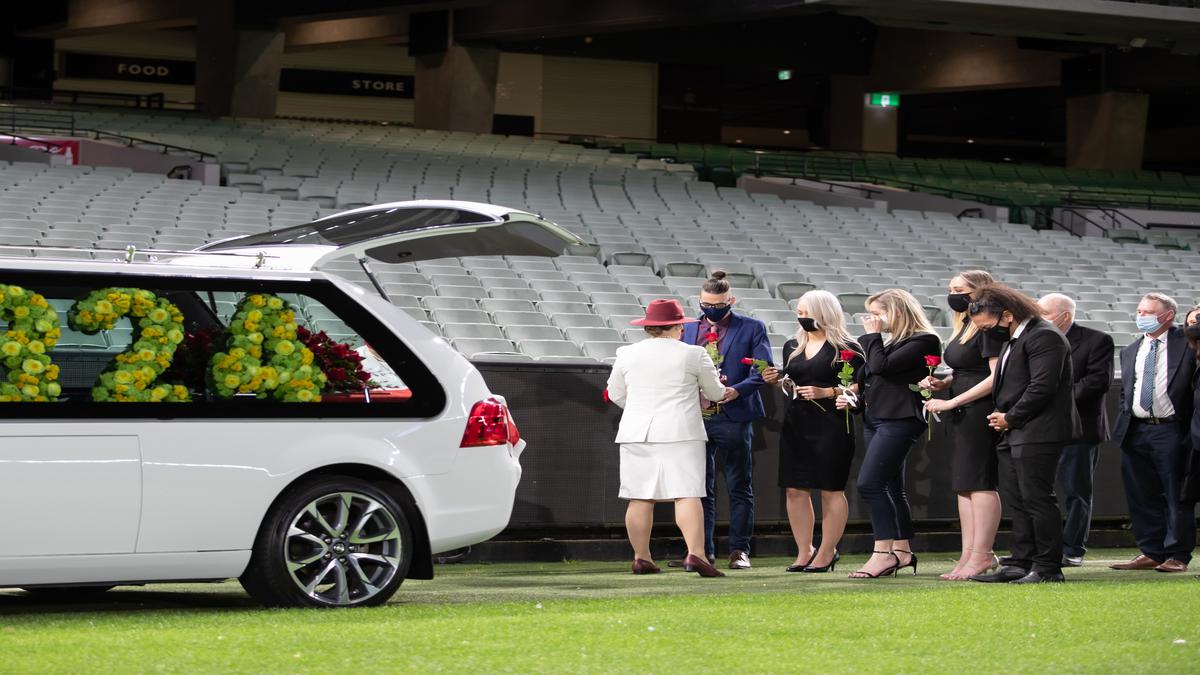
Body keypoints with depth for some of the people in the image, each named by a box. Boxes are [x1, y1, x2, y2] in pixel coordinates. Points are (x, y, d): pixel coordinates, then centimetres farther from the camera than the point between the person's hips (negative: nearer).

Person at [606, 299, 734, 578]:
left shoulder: (627, 354, 7)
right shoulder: (693, 354, -2)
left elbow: (616, 394, 17)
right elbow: (715, 392, 9)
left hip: (636, 433, 3)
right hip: (680, 433, -3)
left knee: (640, 498, 6)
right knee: (687, 494, -8)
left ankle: (641, 557, 7)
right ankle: (695, 552, -20)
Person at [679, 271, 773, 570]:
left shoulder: (752, 328, 2)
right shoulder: (689, 329, 14)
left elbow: (763, 370, -7)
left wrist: (736, 391, -21)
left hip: (733, 417, -4)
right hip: (696, 417, 4)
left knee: (739, 488, 2)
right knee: (700, 488, 6)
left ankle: (739, 550, 7)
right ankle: (703, 550, 11)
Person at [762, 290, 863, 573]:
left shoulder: (846, 348, -5)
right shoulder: (792, 346, 15)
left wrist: (826, 392, -18)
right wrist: (776, 381, 3)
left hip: (831, 425, -6)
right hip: (796, 423, 6)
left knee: (831, 490, 0)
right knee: (795, 490, 3)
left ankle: (827, 552, 6)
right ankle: (804, 552, 10)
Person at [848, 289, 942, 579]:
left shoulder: (923, 341, -9)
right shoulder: (892, 341, 20)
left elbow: (881, 366, -17)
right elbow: (872, 373, 24)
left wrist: (873, 335, -6)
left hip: (899, 420, -10)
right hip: (875, 418, 10)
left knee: (870, 483, -17)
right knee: (891, 487, 10)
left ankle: (883, 552, -18)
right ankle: (902, 550, 15)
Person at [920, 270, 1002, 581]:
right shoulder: (964, 326, 17)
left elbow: (996, 376, -19)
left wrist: (952, 402, -18)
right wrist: (943, 383, 6)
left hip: (980, 412, -10)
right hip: (960, 415, 10)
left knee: (979, 481, -9)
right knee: (964, 484, 8)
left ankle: (982, 555, -8)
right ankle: (969, 555, 9)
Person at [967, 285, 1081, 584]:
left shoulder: (1044, 337, -13)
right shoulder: (1012, 340, 19)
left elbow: (1042, 387, -20)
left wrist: (1010, 418, -13)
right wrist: (1002, 417, 8)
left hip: (1037, 434, -10)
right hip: (1015, 435, 10)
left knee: (1037, 499, -8)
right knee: (1017, 502, 11)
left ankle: (1048, 568, -4)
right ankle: (1020, 563, 16)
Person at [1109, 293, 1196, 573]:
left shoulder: (1186, 344, -2)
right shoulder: (1130, 352, 17)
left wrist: (1189, 429, -13)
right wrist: (1122, 427, 10)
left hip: (1171, 431, -6)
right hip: (1135, 432, 6)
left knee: (1176, 496, -3)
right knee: (1141, 497, 8)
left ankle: (1177, 555, 3)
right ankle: (1151, 553, 15)